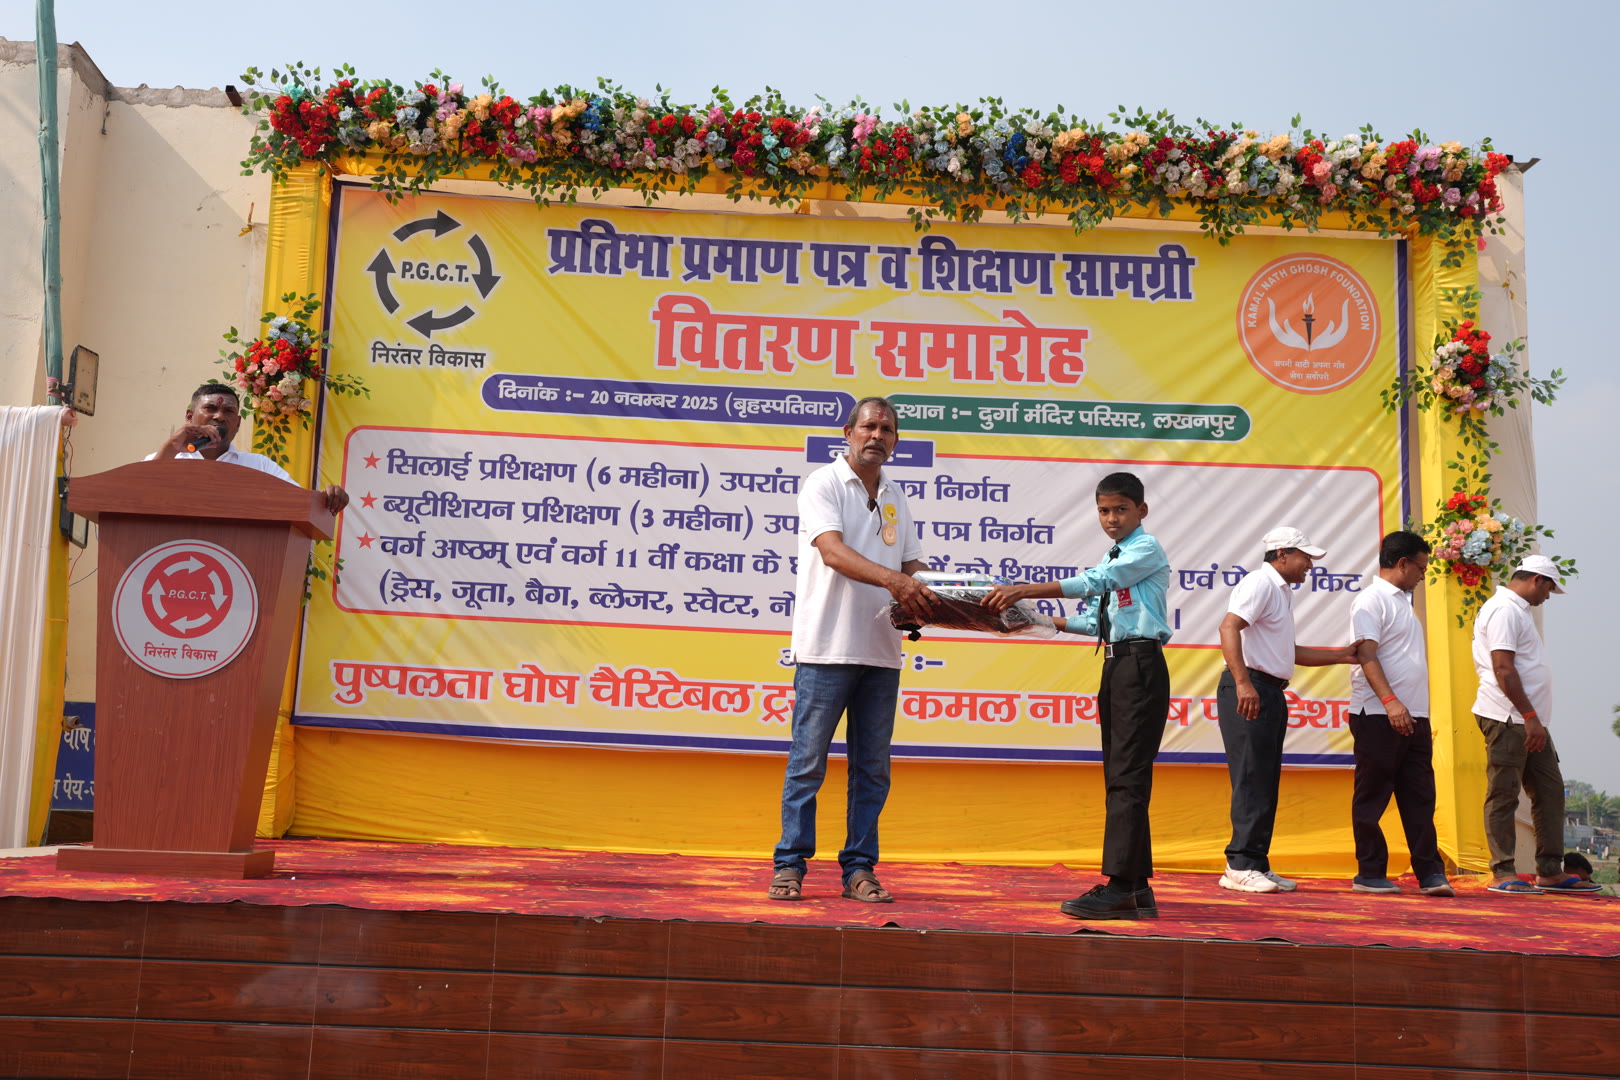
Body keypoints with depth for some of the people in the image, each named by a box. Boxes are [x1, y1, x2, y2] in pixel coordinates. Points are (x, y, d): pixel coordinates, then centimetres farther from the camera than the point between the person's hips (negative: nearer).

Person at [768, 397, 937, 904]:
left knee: (872, 768, 8)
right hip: (827, 648, -6)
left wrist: (921, 599, -5)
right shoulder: (822, 484, -3)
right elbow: (833, 551, -17)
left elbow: (912, 563, 18)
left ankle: (859, 869, 15)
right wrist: (892, 579, -31)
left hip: (882, 652, 6)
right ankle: (789, 865, 9)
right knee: (808, 762, 0)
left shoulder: (895, 496, 17)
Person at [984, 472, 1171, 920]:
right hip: (1115, 667, 9)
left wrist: (1022, 591, -24)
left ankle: (1119, 886, -13)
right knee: (1119, 777, 9)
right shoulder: (1113, 558, 21)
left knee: (1127, 776, -13)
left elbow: (1091, 582, -20)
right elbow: (1096, 620, 21)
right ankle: (1138, 889, 14)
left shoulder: (1147, 549, -6)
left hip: (1141, 666, -9)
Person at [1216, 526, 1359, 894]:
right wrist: (1243, 682, -33)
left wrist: (1340, 655, 25)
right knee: (1252, 780, -10)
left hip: (1271, 694, 10)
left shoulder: (1282, 591, 23)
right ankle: (1240, 866, -8)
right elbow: (1228, 628, -24)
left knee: (1266, 782, 11)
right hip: (1249, 691, -10)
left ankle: (1257, 865, 16)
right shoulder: (1260, 583, -9)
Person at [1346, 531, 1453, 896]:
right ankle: (1370, 874, 5)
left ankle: (1429, 872, 9)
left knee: (1419, 797, 6)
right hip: (1378, 716, -9)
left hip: (1413, 717, 9)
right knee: (1373, 797, -1)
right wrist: (1390, 701, -28)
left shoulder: (1403, 602, 21)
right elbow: (1366, 655, -17)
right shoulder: (1371, 600, -7)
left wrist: (1418, 712, 17)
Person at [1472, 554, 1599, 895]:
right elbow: (1503, 669, -21)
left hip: (1528, 720, 11)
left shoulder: (1516, 610, 21)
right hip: (1508, 719, -11)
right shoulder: (1504, 610, -12)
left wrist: (1533, 719, 17)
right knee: (1503, 795, -5)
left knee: (1549, 790, 11)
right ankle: (1503, 874, -1)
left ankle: (1550, 872, 17)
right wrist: (1530, 717, -21)